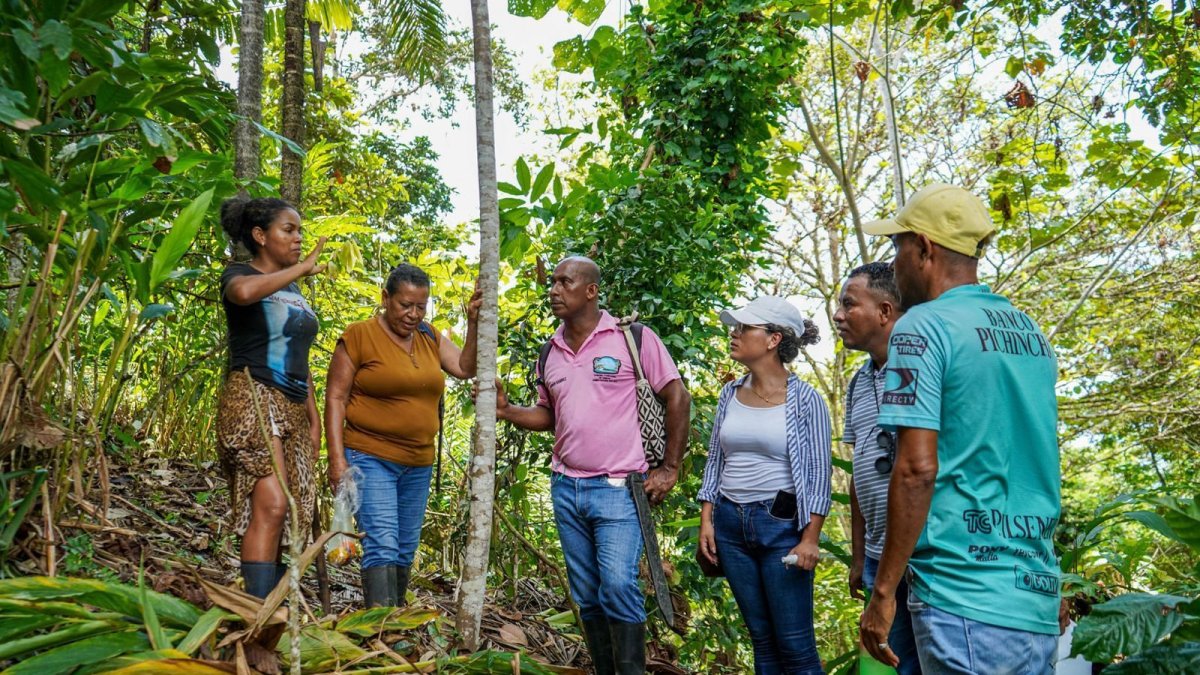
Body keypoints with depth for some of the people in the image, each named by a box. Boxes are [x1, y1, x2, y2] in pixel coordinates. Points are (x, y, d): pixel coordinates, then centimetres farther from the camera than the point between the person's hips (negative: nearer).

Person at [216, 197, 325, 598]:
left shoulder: (293, 290, 23)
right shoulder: (238, 274, 1)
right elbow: (244, 292, -27)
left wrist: (314, 418, 17)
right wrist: (301, 268, -14)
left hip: (293, 407, 8)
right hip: (254, 398, -7)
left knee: (290, 520, 1)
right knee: (271, 506, -21)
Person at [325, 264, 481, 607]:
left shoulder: (430, 337, 10)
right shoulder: (359, 335, -7)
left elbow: (466, 368, -1)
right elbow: (335, 398, -7)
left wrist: (474, 324, -13)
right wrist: (337, 458, -14)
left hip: (418, 463, 6)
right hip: (370, 458, -6)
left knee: (405, 550, 12)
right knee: (382, 546, -15)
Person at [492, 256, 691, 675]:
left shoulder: (634, 338, -7)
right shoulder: (551, 351, 10)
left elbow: (677, 398, -4)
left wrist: (669, 469, -5)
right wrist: (507, 411, -1)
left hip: (618, 488, -5)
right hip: (565, 487, 6)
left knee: (618, 584, -16)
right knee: (586, 596, 12)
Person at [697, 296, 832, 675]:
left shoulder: (805, 399, -9)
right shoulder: (730, 395, 6)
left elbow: (819, 474, -8)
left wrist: (810, 538, -12)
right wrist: (707, 521, 5)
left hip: (782, 523, -5)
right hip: (731, 523, 5)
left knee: (795, 644, 0)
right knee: (761, 638, 14)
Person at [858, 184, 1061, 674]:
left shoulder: (923, 326, -11)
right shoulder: (1031, 333, 12)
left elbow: (916, 468, -19)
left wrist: (884, 591, -12)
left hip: (963, 597, -8)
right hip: (1038, 597, 8)